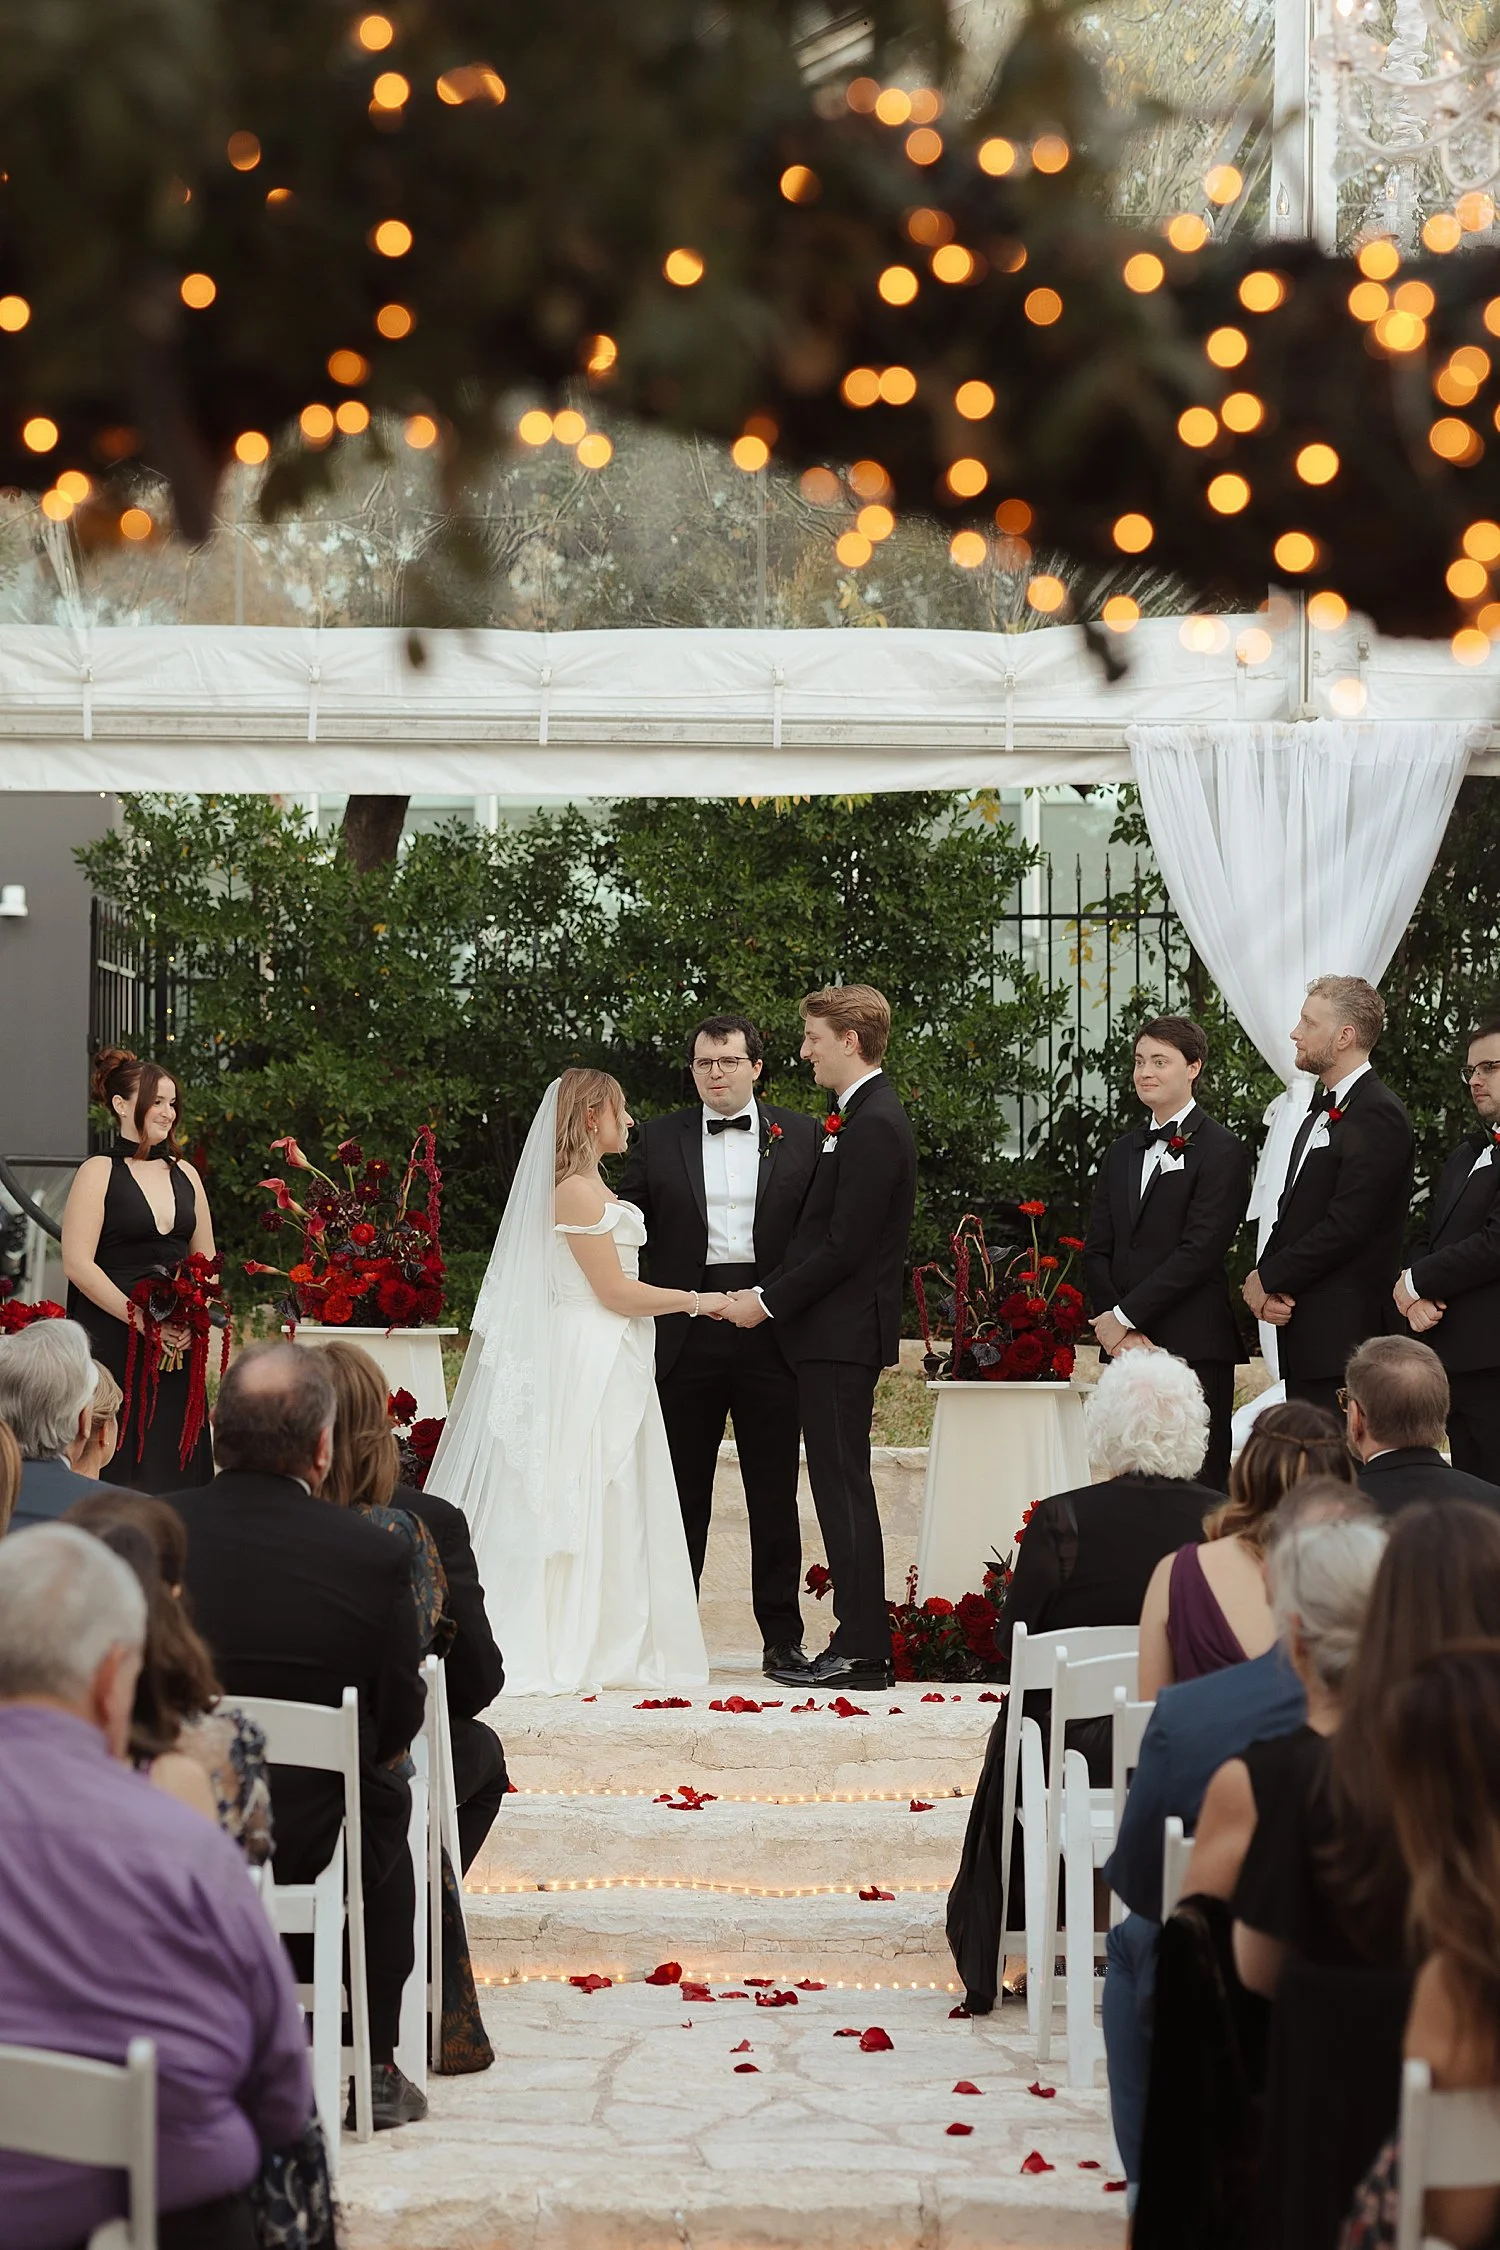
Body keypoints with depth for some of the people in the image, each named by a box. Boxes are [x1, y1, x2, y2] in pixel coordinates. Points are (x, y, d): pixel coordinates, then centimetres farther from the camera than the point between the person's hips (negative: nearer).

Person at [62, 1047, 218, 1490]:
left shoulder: (184, 1173, 14)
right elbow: (78, 1263, -10)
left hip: (177, 1345, 5)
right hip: (112, 1343, -5)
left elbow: (206, 1261, 17)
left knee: (174, 1470, 2)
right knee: (119, 1470, -5)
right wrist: (141, 1319, -16)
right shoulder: (99, 1172, -1)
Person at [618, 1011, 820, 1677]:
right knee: (682, 1491, 7)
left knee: (774, 1491, 4)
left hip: (769, 1330, -1)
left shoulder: (800, 1135, 7)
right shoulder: (659, 1138, 9)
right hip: (686, 1333, 1)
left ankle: (782, 1636, 11)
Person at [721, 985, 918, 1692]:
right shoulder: (860, 1118, 16)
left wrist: (770, 1301, -13)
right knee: (840, 1487, 10)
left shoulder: (874, 1127, -16)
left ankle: (860, 1651, -4)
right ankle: (861, 1645, 14)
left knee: (844, 1488, -7)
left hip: (842, 1335, -10)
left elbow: (844, 1245, -20)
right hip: (835, 1331, 10)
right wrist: (771, 1296, 13)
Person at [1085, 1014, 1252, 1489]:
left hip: (1194, 1348, -6)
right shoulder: (1122, 1152, 19)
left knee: (1197, 1484, -6)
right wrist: (1116, 1328, -2)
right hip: (1126, 1344, 6)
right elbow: (1097, 1251, 13)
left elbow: (1199, 1252, -12)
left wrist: (1125, 1316, -11)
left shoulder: (1220, 1152, -3)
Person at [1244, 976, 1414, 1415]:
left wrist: (1268, 1279, -10)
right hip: (1304, 1334, 10)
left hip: (1344, 1336, -10)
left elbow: (1346, 1226, -19)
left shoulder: (1378, 1115, -13)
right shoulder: (1322, 1111, 20)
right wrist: (1264, 1278, 0)